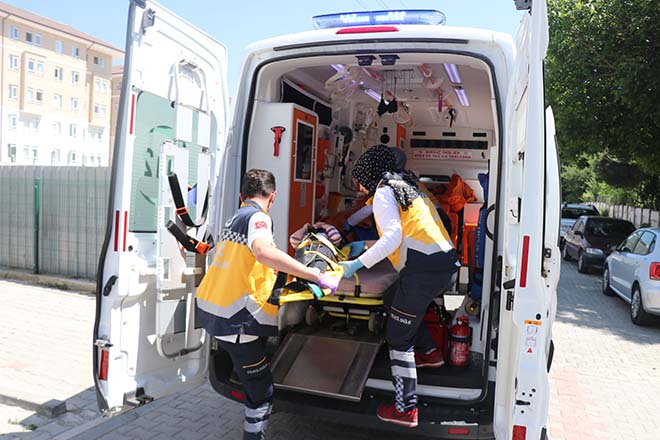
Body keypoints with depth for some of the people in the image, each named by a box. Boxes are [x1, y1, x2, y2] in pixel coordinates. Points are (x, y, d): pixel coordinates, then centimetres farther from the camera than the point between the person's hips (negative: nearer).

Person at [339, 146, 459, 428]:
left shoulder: (383, 192, -3)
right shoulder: (407, 186, 25)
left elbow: (393, 237, -16)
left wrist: (358, 263, -14)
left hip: (422, 267, -9)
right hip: (446, 262, 9)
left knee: (398, 338, 0)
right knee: (411, 308, 34)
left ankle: (406, 409, 5)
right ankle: (430, 352, 43)